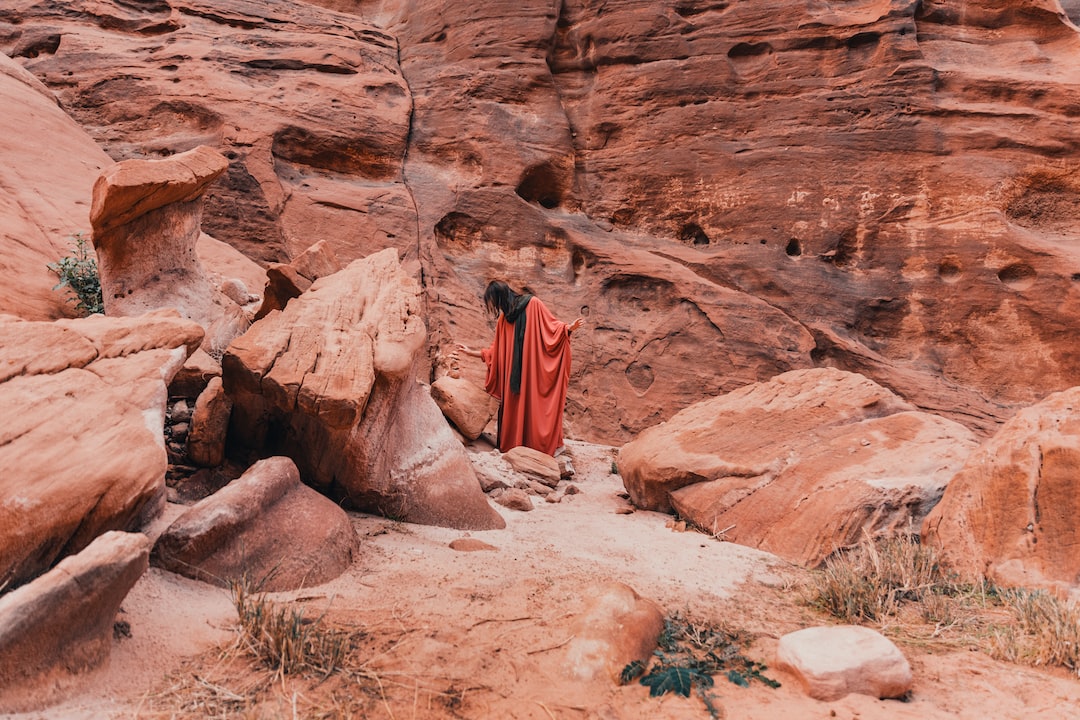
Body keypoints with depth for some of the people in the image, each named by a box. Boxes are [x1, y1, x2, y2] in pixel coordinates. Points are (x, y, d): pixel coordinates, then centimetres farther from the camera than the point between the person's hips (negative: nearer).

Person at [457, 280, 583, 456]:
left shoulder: (533, 304, -1)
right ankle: (517, 445, 7)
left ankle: (549, 444, -2)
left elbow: (551, 326, -2)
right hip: (515, 372, 5)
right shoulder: (503, 318, 16)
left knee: (536, 402, -7)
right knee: (516, 404, 2)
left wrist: (568, 328, -19)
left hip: (535, 367, -5)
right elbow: (495, 350, 22)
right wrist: (472, 352, 24)